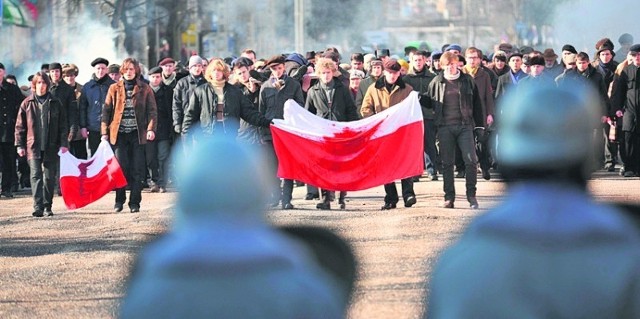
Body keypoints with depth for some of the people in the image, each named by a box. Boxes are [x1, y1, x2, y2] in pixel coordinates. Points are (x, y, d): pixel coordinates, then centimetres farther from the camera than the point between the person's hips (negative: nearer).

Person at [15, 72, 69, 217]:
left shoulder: (55, 103, 6)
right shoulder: (27, 103, 6)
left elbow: (63, 125, 7)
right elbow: (20, 126, 7)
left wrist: (63, 144, -2)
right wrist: (20, 145, 1)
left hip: (51, 146, 1)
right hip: (33, 146, -1)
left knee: (49, 177, 5)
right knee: (36, 175, -11)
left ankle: (47, 206, 15)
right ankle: (38, 207, -17)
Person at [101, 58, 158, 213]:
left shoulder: (144, 89, 5)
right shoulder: (114, 89, 8)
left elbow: (152, 110, 2)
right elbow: (106, 110, 8)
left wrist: (151, 128, -12)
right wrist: (105, 132, 1)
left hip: (137, 133, -1)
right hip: (119, 133, 1)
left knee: (137, 169, 0)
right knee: (121, 168, -2)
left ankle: (135, 203, 6)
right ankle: (119, 200, 11)